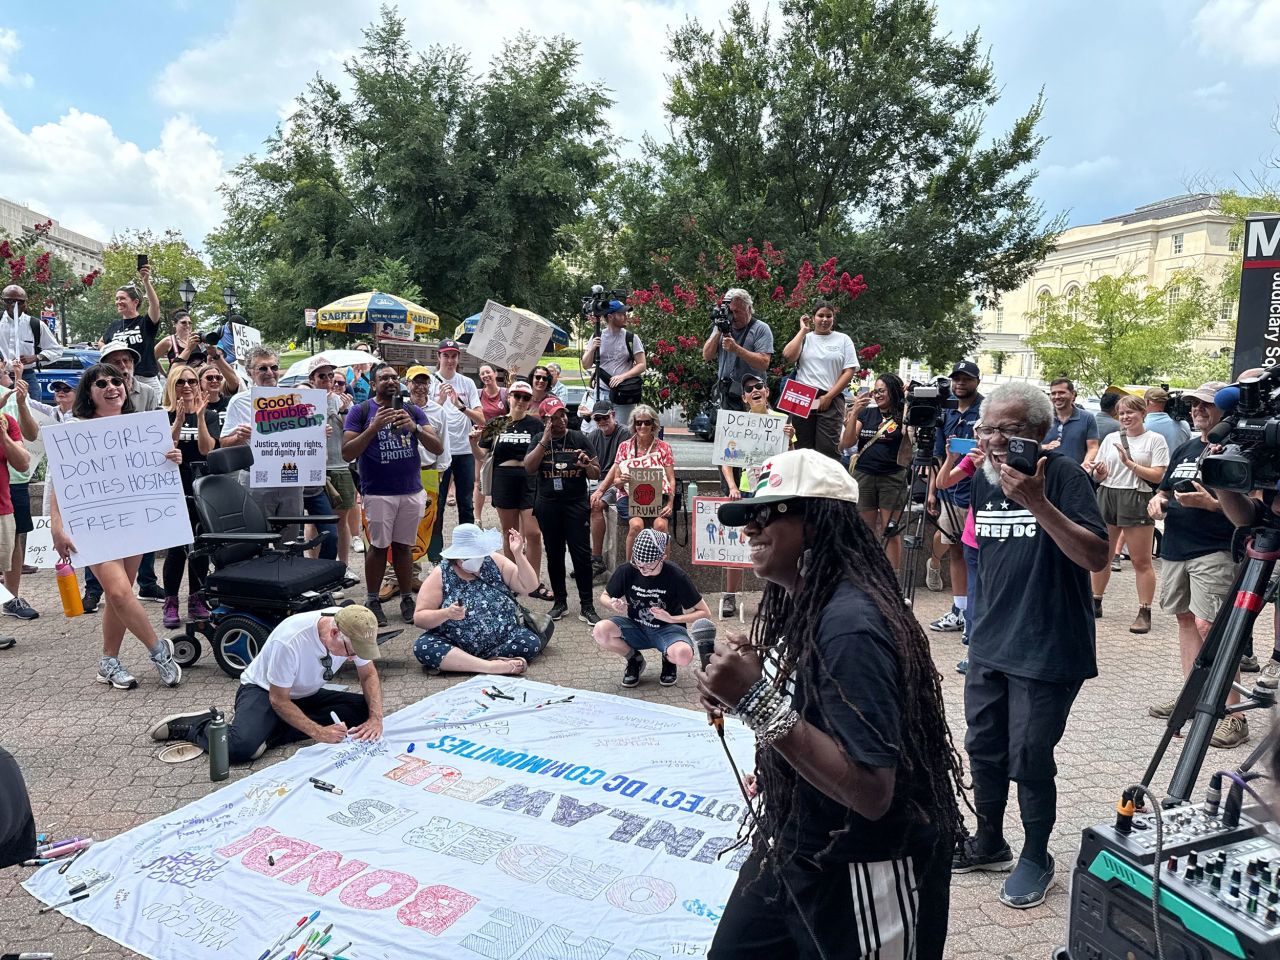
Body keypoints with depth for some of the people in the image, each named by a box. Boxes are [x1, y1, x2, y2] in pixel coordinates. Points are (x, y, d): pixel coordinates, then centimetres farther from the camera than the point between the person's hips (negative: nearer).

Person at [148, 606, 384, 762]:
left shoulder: (354, 630, -20)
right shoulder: (289, 641, -36)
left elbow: (369, 675, -6)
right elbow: (278, 700, -24)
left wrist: (376, 718, -22)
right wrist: (318, 732, -31)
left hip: (306, 696, 6)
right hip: (263, 691, -6)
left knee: (364, 709, -20)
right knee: (241, 747, -36)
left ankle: (264, 732, -16)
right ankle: (195, 726, -2)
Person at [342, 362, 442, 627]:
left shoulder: (413, 411, 8)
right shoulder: (361, 411, 0)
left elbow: (438, 447, 2)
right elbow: (347, 453, -8)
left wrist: (415, 428, -15)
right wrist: (374, 427, -19)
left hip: (412, 491, 3)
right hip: (379, 492, -2)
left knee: (403, 545, 9)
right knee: (379, 546, 3)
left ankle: (407, 599, 16)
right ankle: (372, 600, 15)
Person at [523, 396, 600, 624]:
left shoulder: (579, 439, 1)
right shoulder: (539, 440, 6)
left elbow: (596, 475, 2)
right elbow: (529, 467, -11)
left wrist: (588, 465, -21)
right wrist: (545, 440, -16)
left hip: (576, 504, -2)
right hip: (548, 505, 2)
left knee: (582, 553, -5)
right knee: (554, 554, 10)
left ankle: (587, 605, 1)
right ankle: (560, 601, 22)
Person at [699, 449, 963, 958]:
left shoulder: (850, 625, -28)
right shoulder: (798, 605, 0)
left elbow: (871, 793, -31)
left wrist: (758, 701, -35)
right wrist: (737, 693, -3)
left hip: (863, 873, -9)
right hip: (791, 850, 9)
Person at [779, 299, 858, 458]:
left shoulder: (843, 339, 11)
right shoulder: (804, 338, 13)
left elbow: (849, 371, 4)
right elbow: (788, 356, -6)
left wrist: (829, 396, -6)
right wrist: (803, 330, 0)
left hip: (830, 401, -1)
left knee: (827, 448, -11)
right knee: (803, 449, 3)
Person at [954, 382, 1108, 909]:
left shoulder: (1064, 475, -14)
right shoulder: (983, 479, 5)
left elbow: (1096, 556, -26)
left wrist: (1037, 502, -32)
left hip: (1046, 651, -6)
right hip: (989, 643, 6)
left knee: (1029, 760, 2)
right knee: (983, 748, 16)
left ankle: (1036, 858, 25)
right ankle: (988, 842, 36)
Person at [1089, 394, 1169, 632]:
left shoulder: (1155, 440, 0)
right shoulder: (1110, 439, 13)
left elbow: (1158, 476, -8)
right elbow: (1098, 475, 14)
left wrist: (1130, 463, -16)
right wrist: (1100, 473, -8)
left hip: (1137, 499, -5)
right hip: (1107, 495, 5)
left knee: (1141, 561, -2)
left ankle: (1144, 612, 3)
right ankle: (1095, 603, 23)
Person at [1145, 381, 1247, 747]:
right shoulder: (1183, 450, 17)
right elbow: (1164, 489, 25)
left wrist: (1210, 503, -25)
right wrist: (1157, 500, 3)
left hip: (1214, 551, -8)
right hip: (1174, 548, 8)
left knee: (1209, 625, -14)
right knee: (1185, 618, 12)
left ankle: (1232, 714, -9)